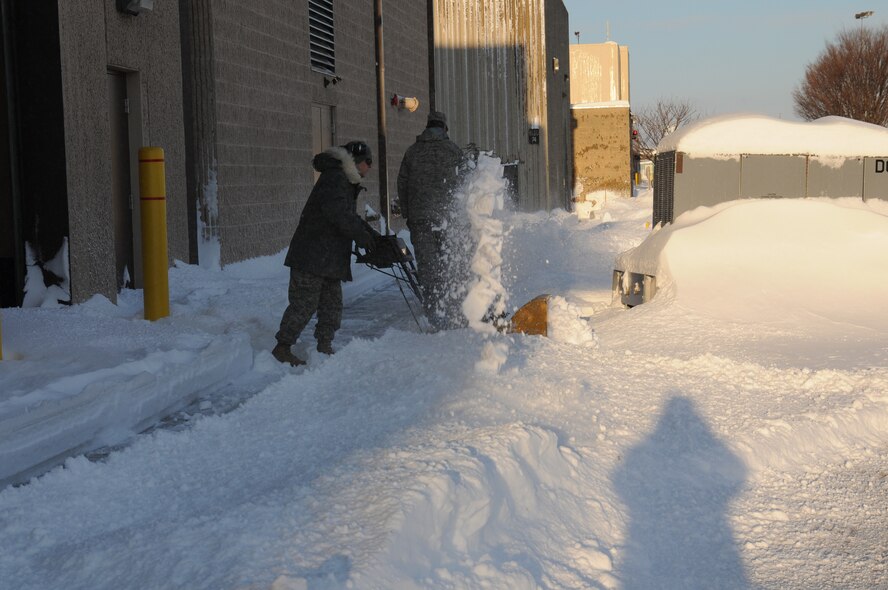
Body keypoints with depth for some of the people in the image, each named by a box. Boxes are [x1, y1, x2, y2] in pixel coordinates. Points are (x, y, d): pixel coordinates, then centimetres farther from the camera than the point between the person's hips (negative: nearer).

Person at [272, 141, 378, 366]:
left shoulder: (345, 181, 22)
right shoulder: (334, 177, -12)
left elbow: (350, 217, 30)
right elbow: (337, 212, -24)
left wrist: (375, 236, 21)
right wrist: (361, 236, -17)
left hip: (330, 258, 11)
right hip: (312, 254, -11)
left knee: (332, 304, 11)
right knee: (305, 303, -9)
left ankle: (324, 347, 17)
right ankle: (282, 347, -3)